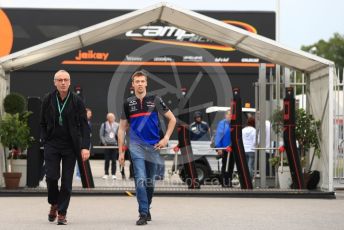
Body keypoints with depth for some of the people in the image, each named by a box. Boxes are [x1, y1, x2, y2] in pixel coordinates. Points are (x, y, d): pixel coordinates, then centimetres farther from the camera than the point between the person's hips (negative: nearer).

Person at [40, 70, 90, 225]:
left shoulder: (77, 101, -3)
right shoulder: (48, 100, 1)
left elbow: (84, 125, -4)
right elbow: (43, 123, 10)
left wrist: (85, 147, -13)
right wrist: (45, 141, 0)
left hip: (70, 146, 0)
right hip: (52, 145, 1)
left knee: (67, 181, 0)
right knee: (51, 176, -9)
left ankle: (62, 213, 10)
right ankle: (54, 204, 18)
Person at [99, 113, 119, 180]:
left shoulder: (117, 125, 4)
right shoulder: (104, 125, 1)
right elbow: (101, 135, 3)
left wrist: (118, 143, -3)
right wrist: (104, 142, -5)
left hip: (114, 145, 1)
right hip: (107, 145, -1)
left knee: (114, 160, 0)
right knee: (107, 160, 0)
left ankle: (113, 174, 6)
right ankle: (106, 174, 9)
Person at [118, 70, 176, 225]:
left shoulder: (155, 100, 1)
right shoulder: (128, 103, 4)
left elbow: (172, 119, 7)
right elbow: (122, 129, 9)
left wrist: (166, 138, -3)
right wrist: (121, 152, 4)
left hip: (153, 146, 1)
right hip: (136, 145, -1)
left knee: (150, 181, 10)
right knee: (140, 180, -14)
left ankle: (146, 210, 28)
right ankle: (143, 214, -13)